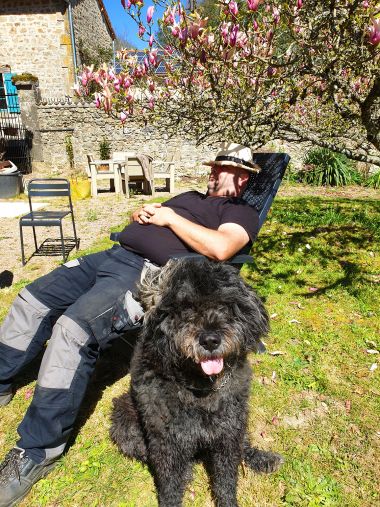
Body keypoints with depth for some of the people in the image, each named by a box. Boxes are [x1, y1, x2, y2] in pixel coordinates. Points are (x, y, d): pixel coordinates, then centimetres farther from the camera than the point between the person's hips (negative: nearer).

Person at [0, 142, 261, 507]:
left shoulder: (241, 212, 7)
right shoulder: (191, 197, 32)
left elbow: (220, 248, -17)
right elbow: (140, 221, 35)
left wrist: (169, 218, -7)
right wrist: (142, 214, 10)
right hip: (115, 255, 9)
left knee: (73, 329, -29)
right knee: (31, 301, 8)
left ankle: (36, 453, -11)